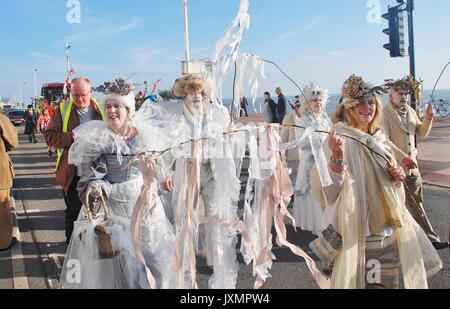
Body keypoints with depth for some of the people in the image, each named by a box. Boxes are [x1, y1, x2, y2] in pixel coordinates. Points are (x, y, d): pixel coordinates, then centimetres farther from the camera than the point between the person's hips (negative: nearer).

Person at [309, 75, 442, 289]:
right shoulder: (340, 138, -14)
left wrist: (397, 177, -2)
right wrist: (337, 157, -37)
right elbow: (327, 187, -20)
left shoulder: (379, 138, 7)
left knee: (388, 280, 17)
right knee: (359, 279, 3)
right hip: (357, 229, -7)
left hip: (388, 227, 7)